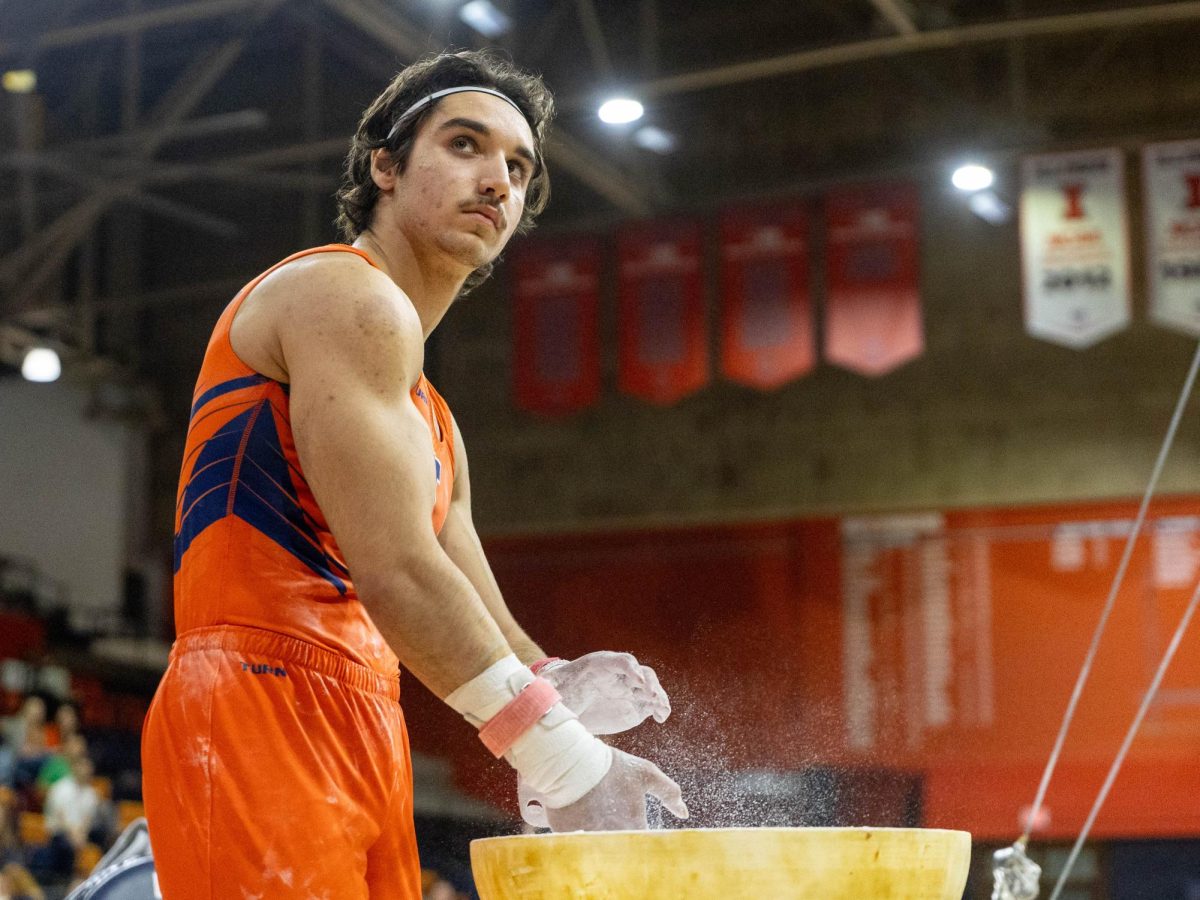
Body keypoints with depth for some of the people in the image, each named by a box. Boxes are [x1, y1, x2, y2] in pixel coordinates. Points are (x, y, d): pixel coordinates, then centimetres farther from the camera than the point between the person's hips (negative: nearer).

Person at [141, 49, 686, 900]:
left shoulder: (433, 422, 25)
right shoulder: (348, 296, -6)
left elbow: (486, 636, 23)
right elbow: (394, 572, -17)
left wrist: (559, 684, -1)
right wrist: (558, 758, -16)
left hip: (367, 743, 10)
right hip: (257, 715, -10)